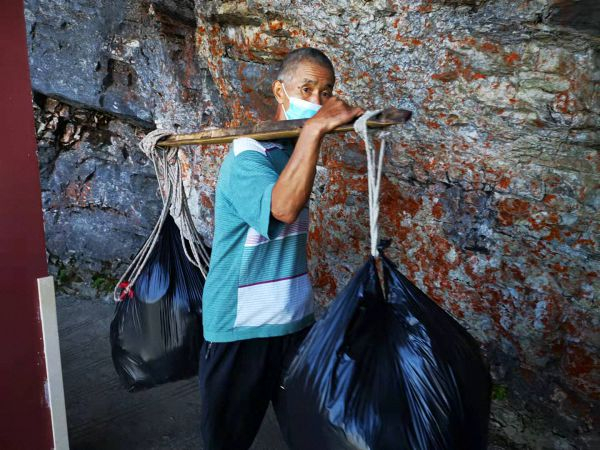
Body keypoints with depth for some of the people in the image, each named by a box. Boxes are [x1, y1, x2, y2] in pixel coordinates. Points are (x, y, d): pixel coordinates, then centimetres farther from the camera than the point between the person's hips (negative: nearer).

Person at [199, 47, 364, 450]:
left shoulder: (298, 148, 8)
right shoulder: (248, 155, -17)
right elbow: (283, 207, -39)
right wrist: (314, 128, -38)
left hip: (296, 320, 7)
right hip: (241, 329, -7)